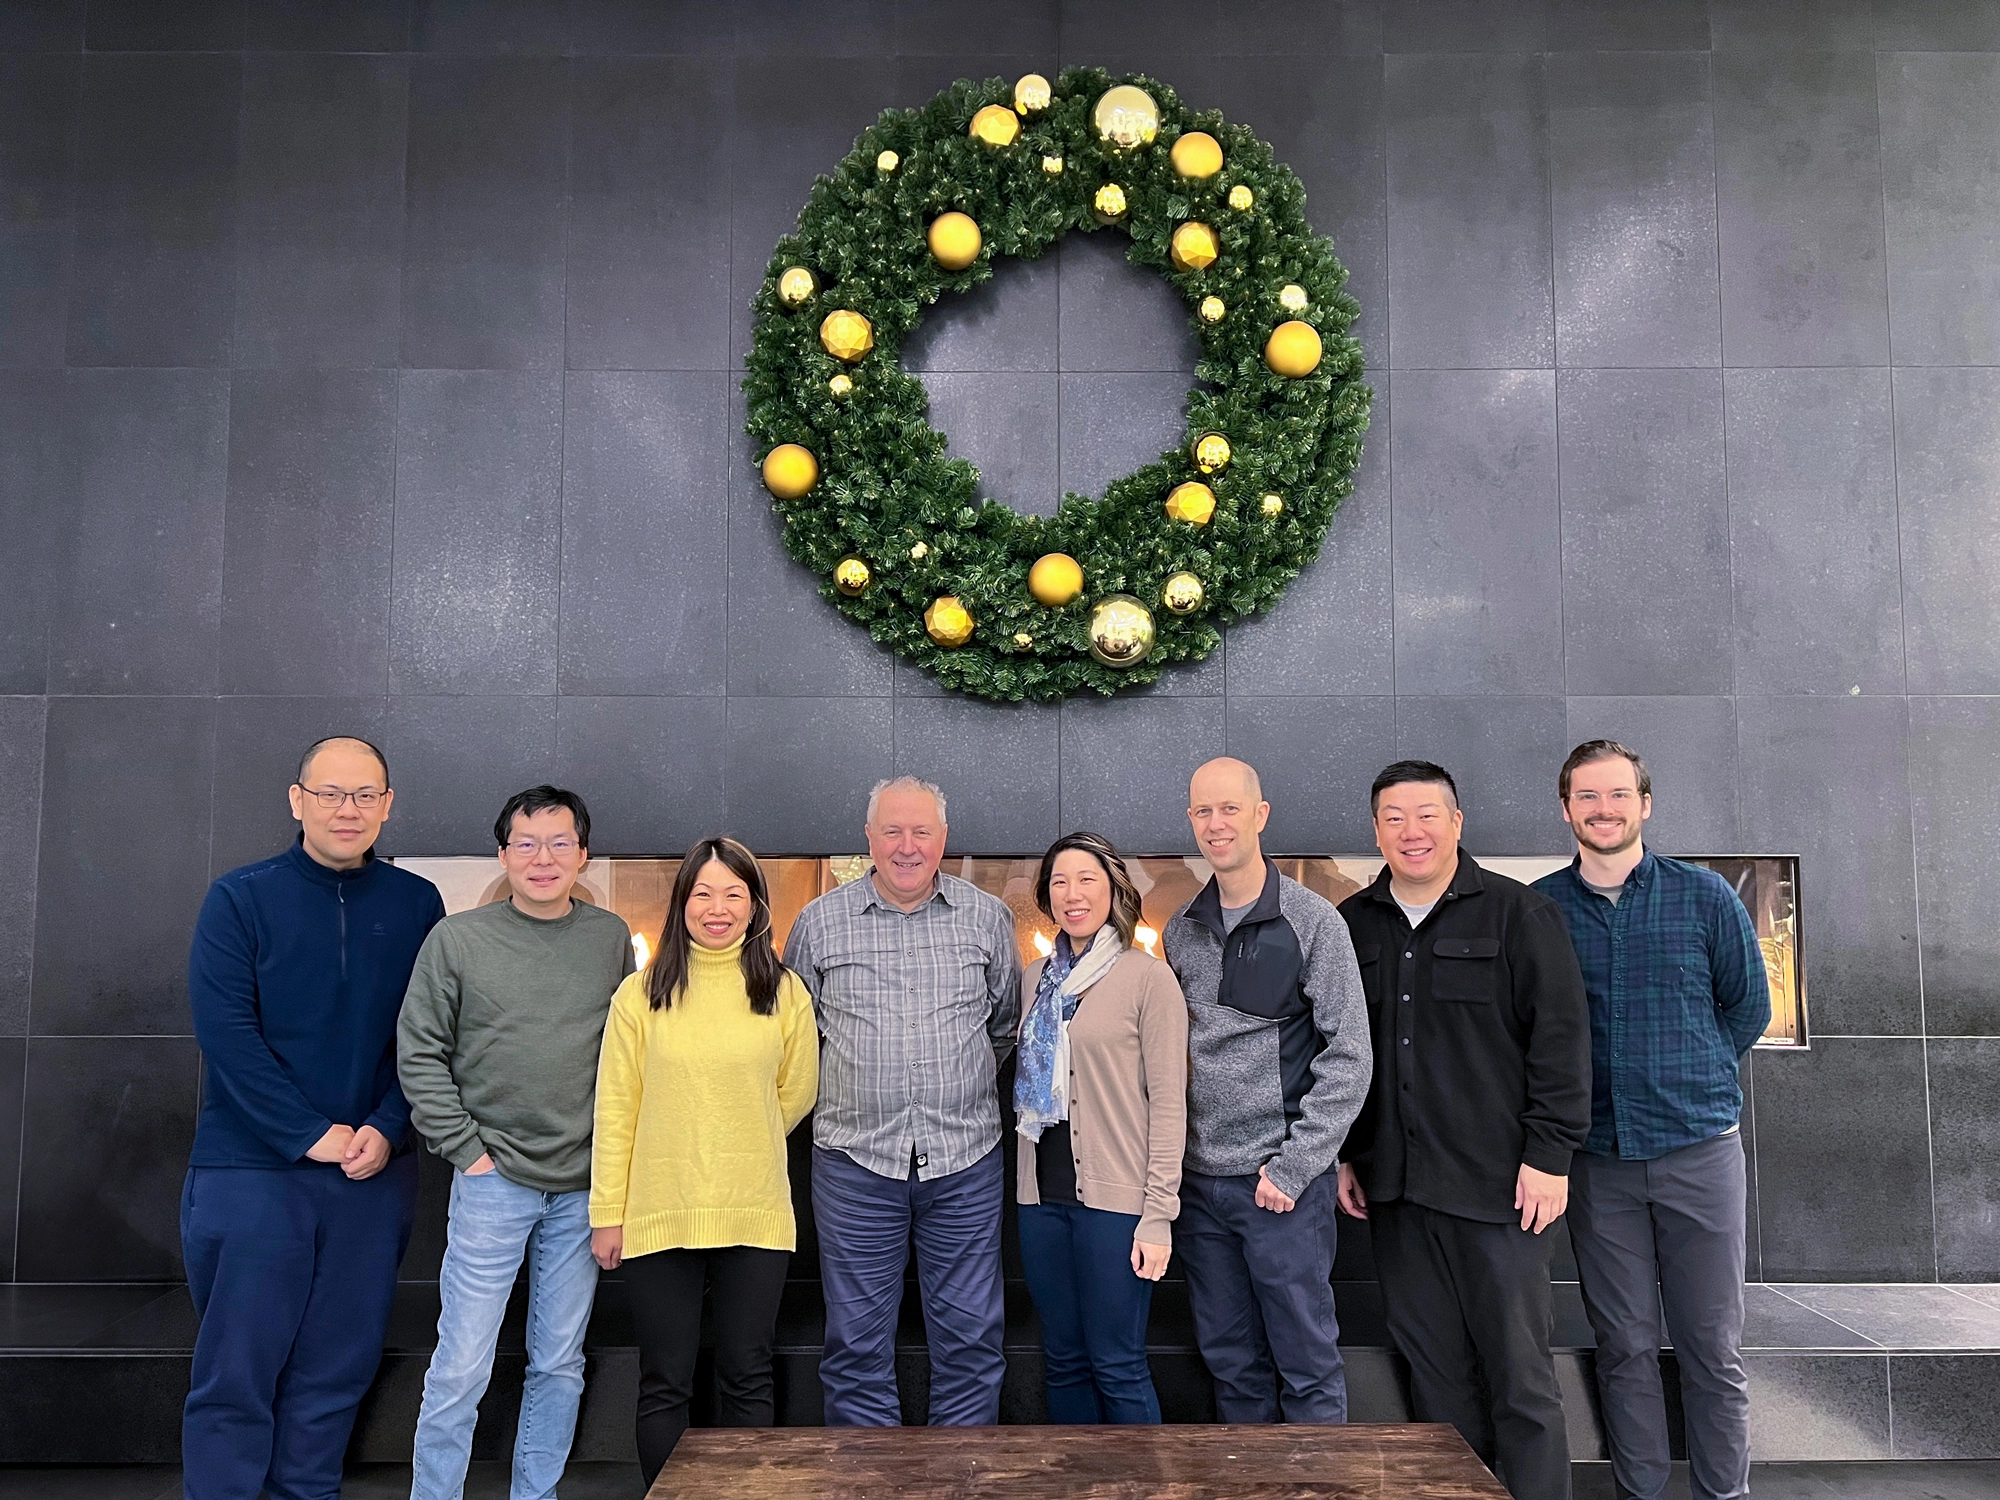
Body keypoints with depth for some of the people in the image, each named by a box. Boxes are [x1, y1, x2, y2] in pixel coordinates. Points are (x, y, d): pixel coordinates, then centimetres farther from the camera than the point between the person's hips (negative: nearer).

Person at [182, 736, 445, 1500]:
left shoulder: (417, 904, 3)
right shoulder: (239, 900, -3)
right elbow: (226, 1034, -10)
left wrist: (387, 1129, -10)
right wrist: (311, 1136, -14)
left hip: (374, 1176, 2)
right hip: (251, 1171, -2)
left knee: (336, 1371, 11)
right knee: (235, 1375, 5)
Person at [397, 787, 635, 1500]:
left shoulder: (612, 937, 4)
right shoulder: (457, 938, -2)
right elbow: (418, 1054, -1)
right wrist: (466, 1148, -6)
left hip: (584, 1186, 3)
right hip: (492, 1180, -2)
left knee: (560, 1365, 13)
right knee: (461, 1366, 1)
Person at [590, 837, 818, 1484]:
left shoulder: (785, 993, 1)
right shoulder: (641, 993, -1)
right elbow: (615, 1110, 0)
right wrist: (607, 1213, -1)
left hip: (755, 1216, 1)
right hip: (659, 1216, 0)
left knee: (747, 1378, 11)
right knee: (665, 1384, 9)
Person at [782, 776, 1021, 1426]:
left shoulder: (987, 917, 3)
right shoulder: (820, 922, 1)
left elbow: (1009, 1022, 15)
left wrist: (964, 1083, 10)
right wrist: (857, 1082, 8)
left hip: (966, 1160, 1)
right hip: (855, 1160, 0)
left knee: (970, 1336, 9)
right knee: (857, 1342, 9)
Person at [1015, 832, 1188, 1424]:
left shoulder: (1149, 977, -6)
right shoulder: (1035, 979, 11)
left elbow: (1168, 1103, -9)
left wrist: (1159, 1214, -13)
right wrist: (1022, 1183, 8)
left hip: (1116, 1197, -5)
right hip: (1043, 1194, 5)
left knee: (1116, 1365, 2)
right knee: (1063, 1360, 14)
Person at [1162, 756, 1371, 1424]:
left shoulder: (1313, 921, -7)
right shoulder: (1181, 930, 8)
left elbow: (1349, 1057, -9)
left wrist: (1292, 1168, -13)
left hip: (1283, 1184, -5)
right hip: (1200, 1181, 5)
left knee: (1307, 1364, 6)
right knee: (1229, 1361, 16)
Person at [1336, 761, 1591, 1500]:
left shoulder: (1517, 914, -2)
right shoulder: (1352, 925, 10)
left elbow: (1560, 1037, -5)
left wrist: (1549, 1155, -9)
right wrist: (1342, 1155, 12)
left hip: (1496, 1187, -4)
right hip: (1393, 1188, 4)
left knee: (1520, 1372, 4)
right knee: (1435, 1372, 12)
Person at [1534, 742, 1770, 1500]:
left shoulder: (1705, 896, -1)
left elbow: (1748, 1008, 9)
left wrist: (1687, 1082, 8)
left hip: (1699, 1150, 0)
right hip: (1597, 1159, 1)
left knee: (1713, 1347, 7)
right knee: (1624, 1346, 9)